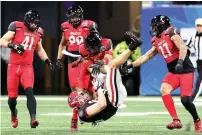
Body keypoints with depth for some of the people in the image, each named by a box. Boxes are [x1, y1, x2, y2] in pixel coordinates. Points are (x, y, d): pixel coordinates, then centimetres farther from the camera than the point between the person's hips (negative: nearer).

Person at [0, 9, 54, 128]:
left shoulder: (38, 33, 8)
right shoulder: (17, 27, -6)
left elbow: (39, 49, 25)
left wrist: (47, 60, 14)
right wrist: (13, 45, -24)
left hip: (27, 67, 2)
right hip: (14, 66, -2)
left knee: (29, 91, -22)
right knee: (12, 96, 2)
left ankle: (33, 119, -31)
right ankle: (14, 114, 35)